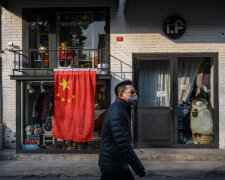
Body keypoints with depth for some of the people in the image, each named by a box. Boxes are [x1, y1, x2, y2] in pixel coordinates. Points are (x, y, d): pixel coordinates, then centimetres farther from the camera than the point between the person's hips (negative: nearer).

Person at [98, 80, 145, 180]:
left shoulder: (119, 109, 10)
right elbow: (124, 145, -28)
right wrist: (138, 168, -22)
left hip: (119, 163, 10)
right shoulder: (117, 113, -24)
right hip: (111, 167, -10)